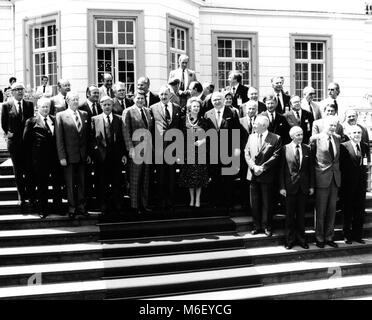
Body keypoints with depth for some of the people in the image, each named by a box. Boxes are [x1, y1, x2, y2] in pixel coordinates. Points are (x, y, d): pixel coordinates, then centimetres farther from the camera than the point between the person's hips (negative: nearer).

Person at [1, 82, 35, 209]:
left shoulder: (29, 104, 3)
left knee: (29, 170, 3)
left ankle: (30, 194, 16)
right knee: (18, 171, 9)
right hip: (14, 142, -1)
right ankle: (21, 196, 19)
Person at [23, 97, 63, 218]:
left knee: (58, 183, 9)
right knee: (42, 185, 7)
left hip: (55, 157, 3)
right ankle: (43, 210, 17)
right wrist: (34, 153, 2)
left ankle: (57, 207, 22)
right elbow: (26, 140, 2)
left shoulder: (55, 120, 8)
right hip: (40, 159, -3)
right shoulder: (31, 121, -1)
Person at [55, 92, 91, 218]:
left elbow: (88, 135, 9)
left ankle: (81, 206, 23)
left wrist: (88, 153, 5)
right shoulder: (61, 116, -4)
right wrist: (62, 156, -11)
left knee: (82, 182, 10)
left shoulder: (85, 114, 7)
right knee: (70, 184, 7)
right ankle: (72, 207, 20)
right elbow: (59, 138, -6)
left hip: (83, 156, 3)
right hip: (69, 155, -3)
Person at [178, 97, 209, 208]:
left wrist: (203, 140, -13)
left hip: (200, 151, 0)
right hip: (188, 150, 0)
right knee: (189, 175, 4)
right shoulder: (184, 120, 3)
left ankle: (198, 199, 9)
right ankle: (192, 199, 16)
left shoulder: (202, 121, 4)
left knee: (199, 175, 0)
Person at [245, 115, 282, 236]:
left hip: (267, 176, -4)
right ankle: (257, 226, 22)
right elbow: (247, 154, 5)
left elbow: (275, 156, -9)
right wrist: (254, 167, -10)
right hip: (253, 175, 4)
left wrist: (262, 167, -15)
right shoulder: (251, 136, 10)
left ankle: (267, 226, 18)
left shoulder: (276, 138, -5)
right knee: (254, 202, 10)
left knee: (267, 203, 6)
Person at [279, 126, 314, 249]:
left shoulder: (307, 149, 4)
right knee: (290, 214, 7)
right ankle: (290, 239, 18)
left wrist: (311, 186, 3)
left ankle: (301, 239, 21)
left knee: (301, 214, 10)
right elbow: (281, 169, -4)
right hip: (290, 186, -2)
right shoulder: (285, 149, -4)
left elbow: (311, 169, 7)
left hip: (303, 186, 2)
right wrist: (282, 187, -8)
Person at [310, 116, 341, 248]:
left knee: (332, 209, 10)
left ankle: (329, 237, 21)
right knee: (320, 210, 2)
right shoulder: (315, 139, -7)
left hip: (335, 178, 5)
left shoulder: (338, 138, 8)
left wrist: (335, 168, 13)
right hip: (322, 178, -5)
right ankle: (319, 238, 15)